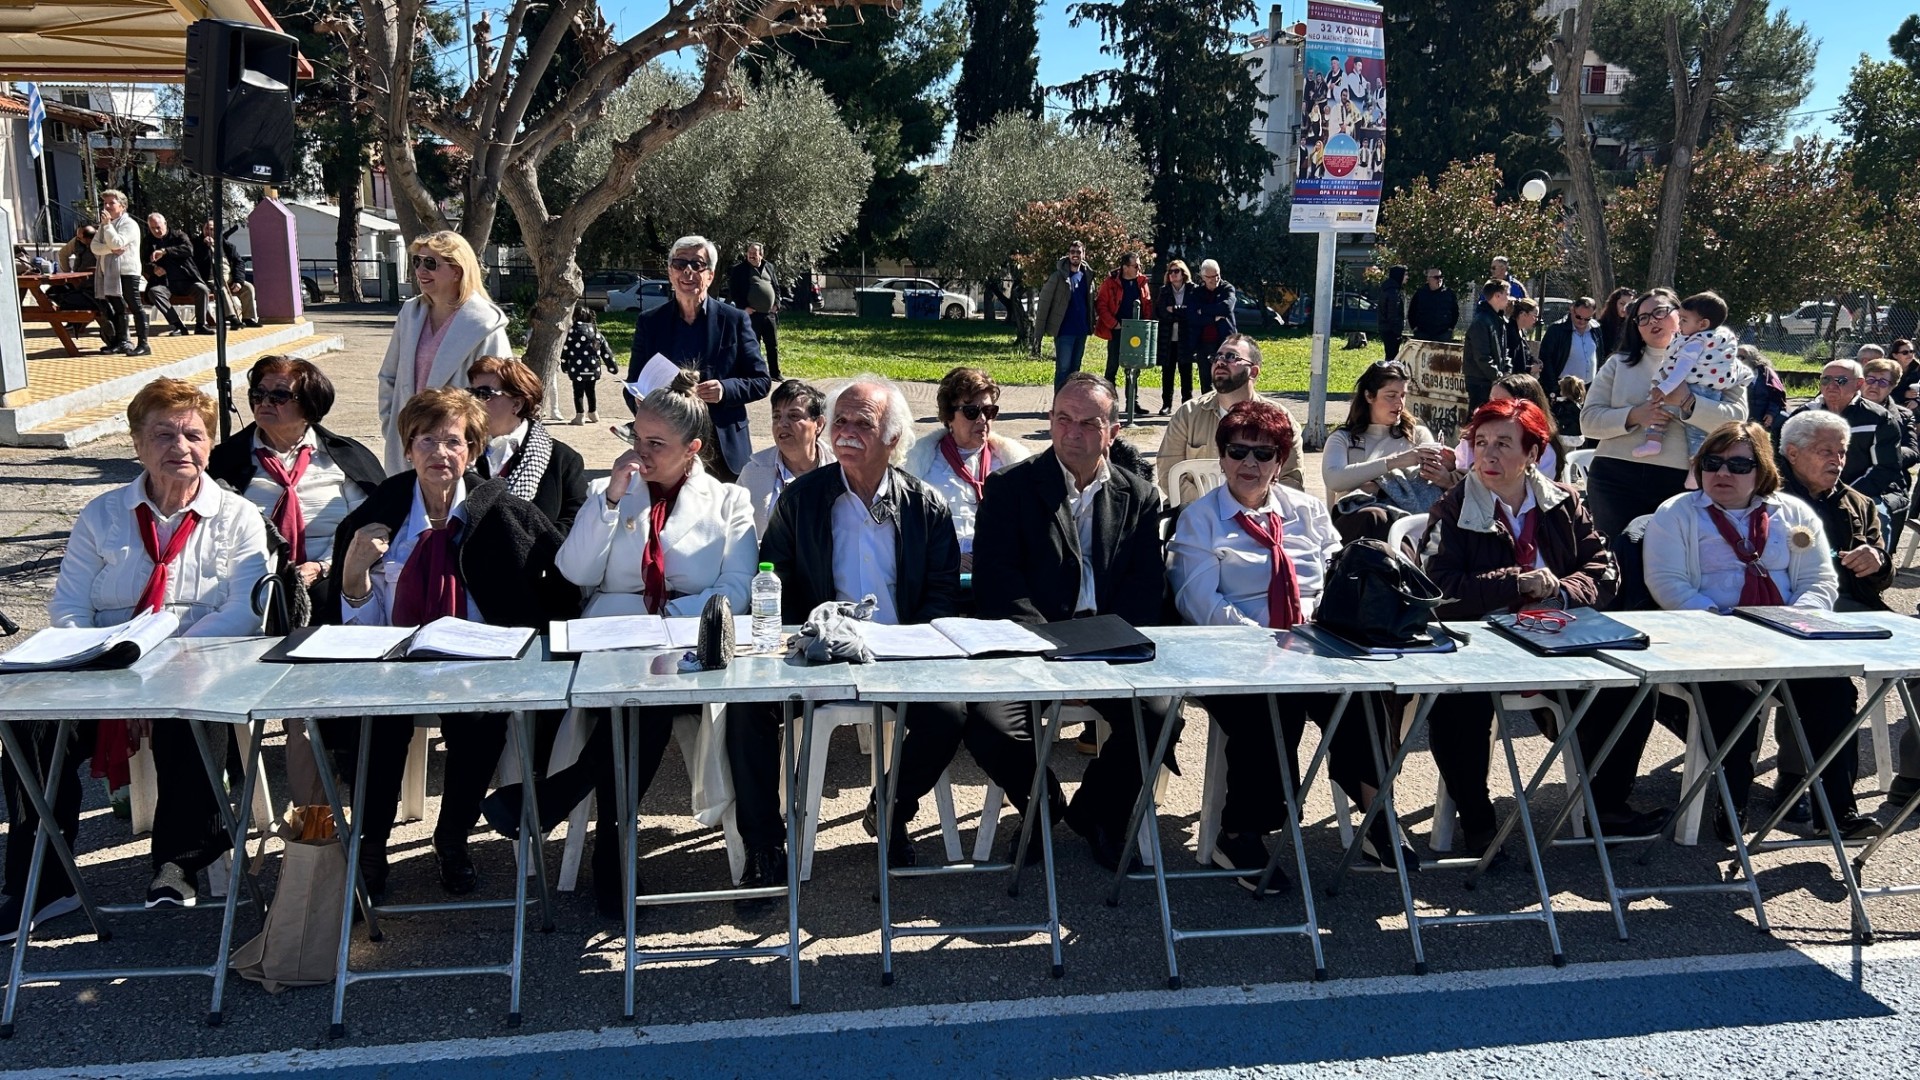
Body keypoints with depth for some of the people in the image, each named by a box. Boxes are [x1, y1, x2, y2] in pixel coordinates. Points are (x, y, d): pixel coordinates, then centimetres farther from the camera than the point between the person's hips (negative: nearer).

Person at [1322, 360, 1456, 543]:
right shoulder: (1343, 439, 18)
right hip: (1354, 517, -2)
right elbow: (1333, 479, -5)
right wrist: (1395, 461, -13)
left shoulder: (1418, 435, 26)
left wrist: (1448, 480, -17)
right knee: (1371, 517, -39)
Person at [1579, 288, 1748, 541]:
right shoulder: (1618, 364, 13)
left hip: (1680, 483, -1)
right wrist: (1633, 416, -13)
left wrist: (1686, 402, -20)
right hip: (1616, 480, 1)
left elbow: (1737, 417, -5)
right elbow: (1588, 420, 4)